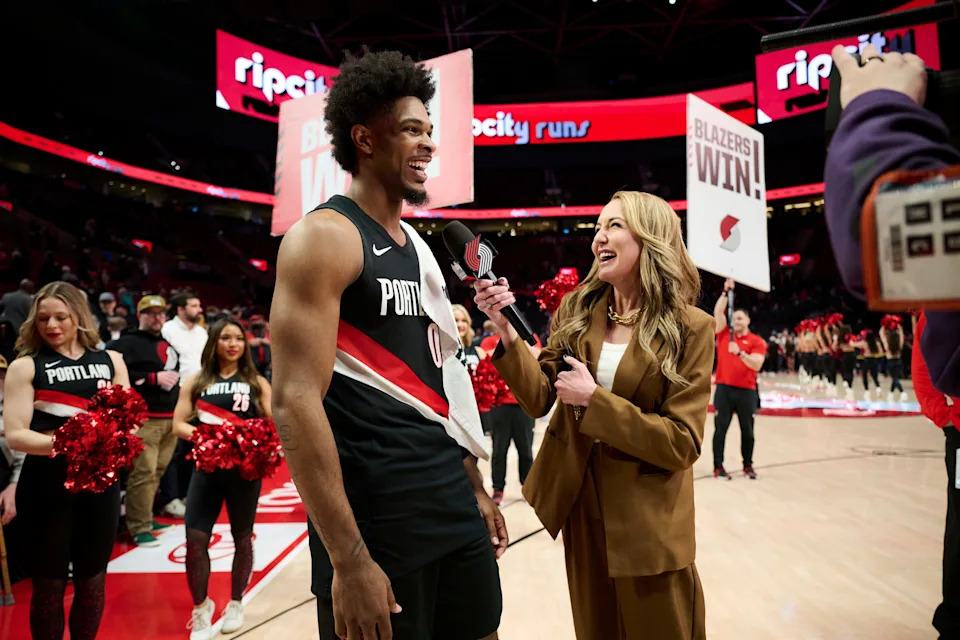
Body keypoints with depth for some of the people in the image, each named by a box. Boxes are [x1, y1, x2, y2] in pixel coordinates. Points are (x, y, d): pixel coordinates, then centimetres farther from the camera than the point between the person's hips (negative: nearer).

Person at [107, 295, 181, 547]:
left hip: (170, 417, 8)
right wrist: (154, 378, -19)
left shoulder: (168, 344, 19)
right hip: (144, 418, -7)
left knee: (158, 470, 13)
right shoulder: (127, 343, -6)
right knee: (143, 472, -9)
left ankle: (145, 517, 26)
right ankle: (139, 527, -1)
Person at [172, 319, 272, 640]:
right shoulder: (196, 381, 6)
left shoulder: (257, 382, 3)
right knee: (195, 539, -4)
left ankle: (235, 604, 33)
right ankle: (201, 607, 19)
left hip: (245, 469, 0)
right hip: (207, 467, 1)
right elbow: (178, 424, 1)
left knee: (242, 537, 11)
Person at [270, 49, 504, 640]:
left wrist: (476, 489, 17)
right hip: (376, 523, -8)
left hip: (453, 507, 8)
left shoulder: (417, 246, 13)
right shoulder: (325, 237, -12)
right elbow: (296, 401, -19)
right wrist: (348, 559, -20)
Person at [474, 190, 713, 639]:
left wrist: (595, 399, -22)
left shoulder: (690, 328, -13)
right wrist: (506, 331, -20)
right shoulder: (576, 310, -2)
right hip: (579, 504, 4)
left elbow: (682, 444, -16)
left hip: (646, 519, -3)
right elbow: (539, 398, -6)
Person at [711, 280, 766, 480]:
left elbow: (756, 365, -11)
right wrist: (726, 292, -6)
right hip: (724, 388, 1)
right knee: (720, 428, 0)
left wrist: (739, 352, -25)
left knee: (747, 430, 10)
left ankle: (748, 465, 24)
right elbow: (718, 312, -2)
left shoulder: (757, 341, 1)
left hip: (746, 391, -1)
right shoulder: (724, 334, 8)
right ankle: (718, 467, 5)